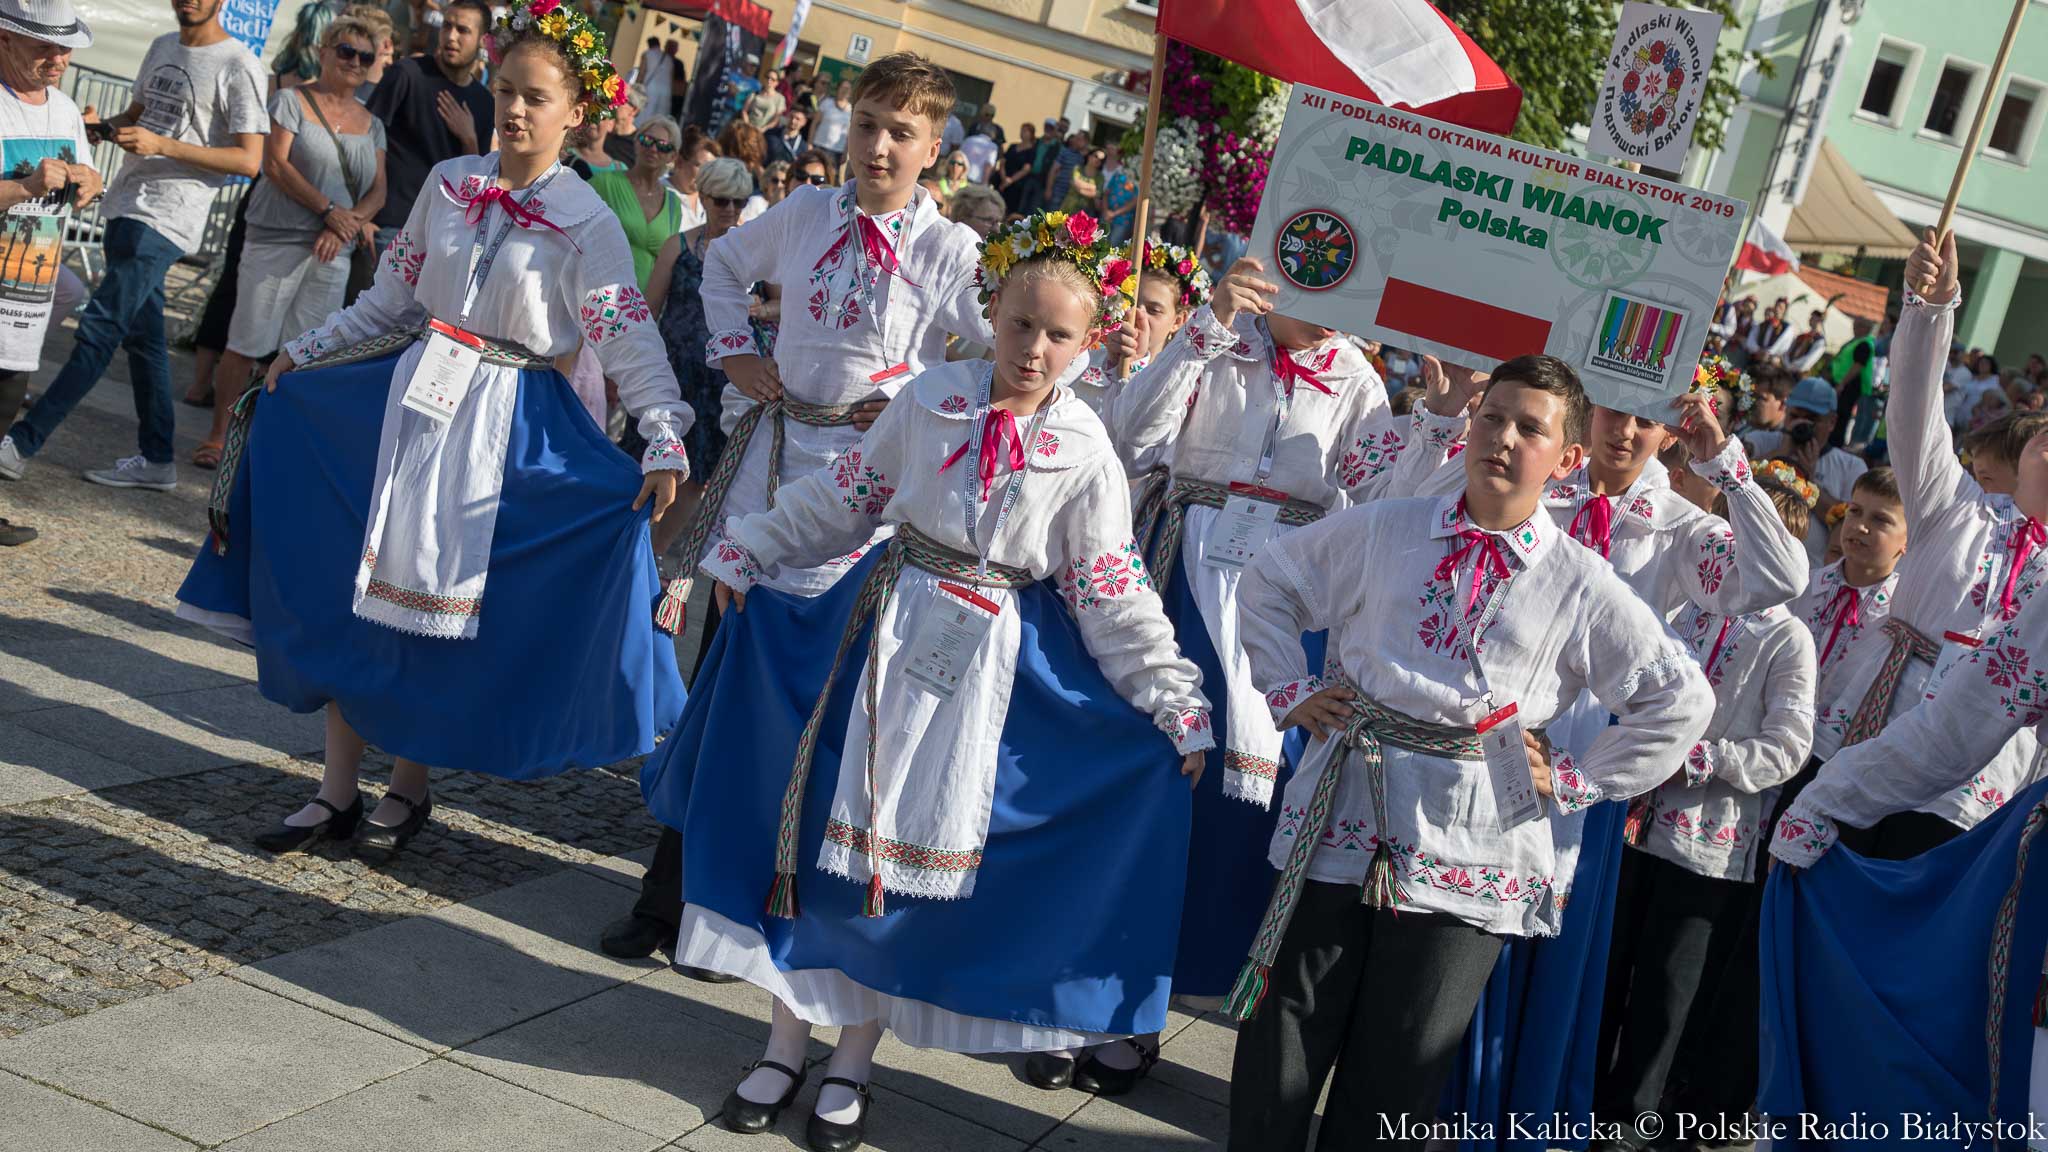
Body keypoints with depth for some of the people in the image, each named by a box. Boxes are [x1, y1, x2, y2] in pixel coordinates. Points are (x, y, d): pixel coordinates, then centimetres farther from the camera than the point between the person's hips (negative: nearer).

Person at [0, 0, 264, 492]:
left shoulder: (237, 67, -9)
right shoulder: (162, 47, 16)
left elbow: (249, 160, -14)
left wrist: (163, 145, -21)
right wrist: (103, 126, 4)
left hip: (166, 220, -9)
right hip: (127, 207, 9)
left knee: (99, 329, -11)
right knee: (142, 335, 11)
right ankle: (156, 459, 17)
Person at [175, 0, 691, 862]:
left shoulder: (586, 224, -9)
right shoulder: (448, 183, 4)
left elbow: (629, 340, -15)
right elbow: (393, 297, 14)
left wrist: (666, 440, -26)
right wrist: (305, 351, 15)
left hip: (504, 423, -5)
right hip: (409, 396, 5)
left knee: (445, 604, 2)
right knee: (357, 587, 7)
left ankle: (407, 788, 22)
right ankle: (338, 788, 19)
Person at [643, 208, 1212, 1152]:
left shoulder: (1085, 453, -8)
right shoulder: (931, 399, -3)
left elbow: (1114, 596, -5)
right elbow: (846, 497, 8)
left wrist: (1177, 707, -8)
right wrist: (746, 552, 11)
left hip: (994, 660, -2)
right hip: (887, 630, 2)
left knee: (928, 850, 6)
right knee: (829, 823, 8)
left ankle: (854, 1055, 24)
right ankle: (788, 1038, 24)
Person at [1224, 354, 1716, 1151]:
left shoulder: (1583, 587, 1)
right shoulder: (1382, 531, 5)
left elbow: (1682, 702, 6)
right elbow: (1267, 581, 18)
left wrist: (1576, 781, 1)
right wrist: (1289, 689, 8)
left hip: (1465, 858, -1)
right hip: (1341, 823, 1)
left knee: (1393, 1085, 6)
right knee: (1278, 1056, 2)